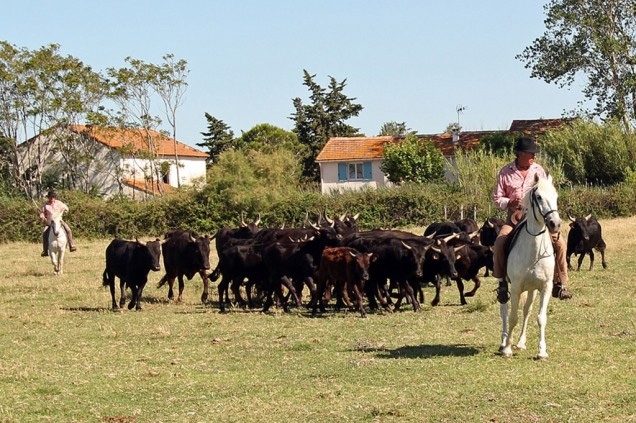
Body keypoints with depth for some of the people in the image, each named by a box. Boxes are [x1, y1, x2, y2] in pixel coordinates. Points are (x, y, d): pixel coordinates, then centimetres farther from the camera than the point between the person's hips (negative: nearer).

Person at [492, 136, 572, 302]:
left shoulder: (539, 170, 5)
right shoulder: (506, 172, 0)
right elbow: (497, 198, 4)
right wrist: (510, 203, -15)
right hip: (515, 216, -1)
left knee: (559, 242, -17)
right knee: (499, 244, -25)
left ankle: (560, 284, -6)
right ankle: (502, 283, -6)